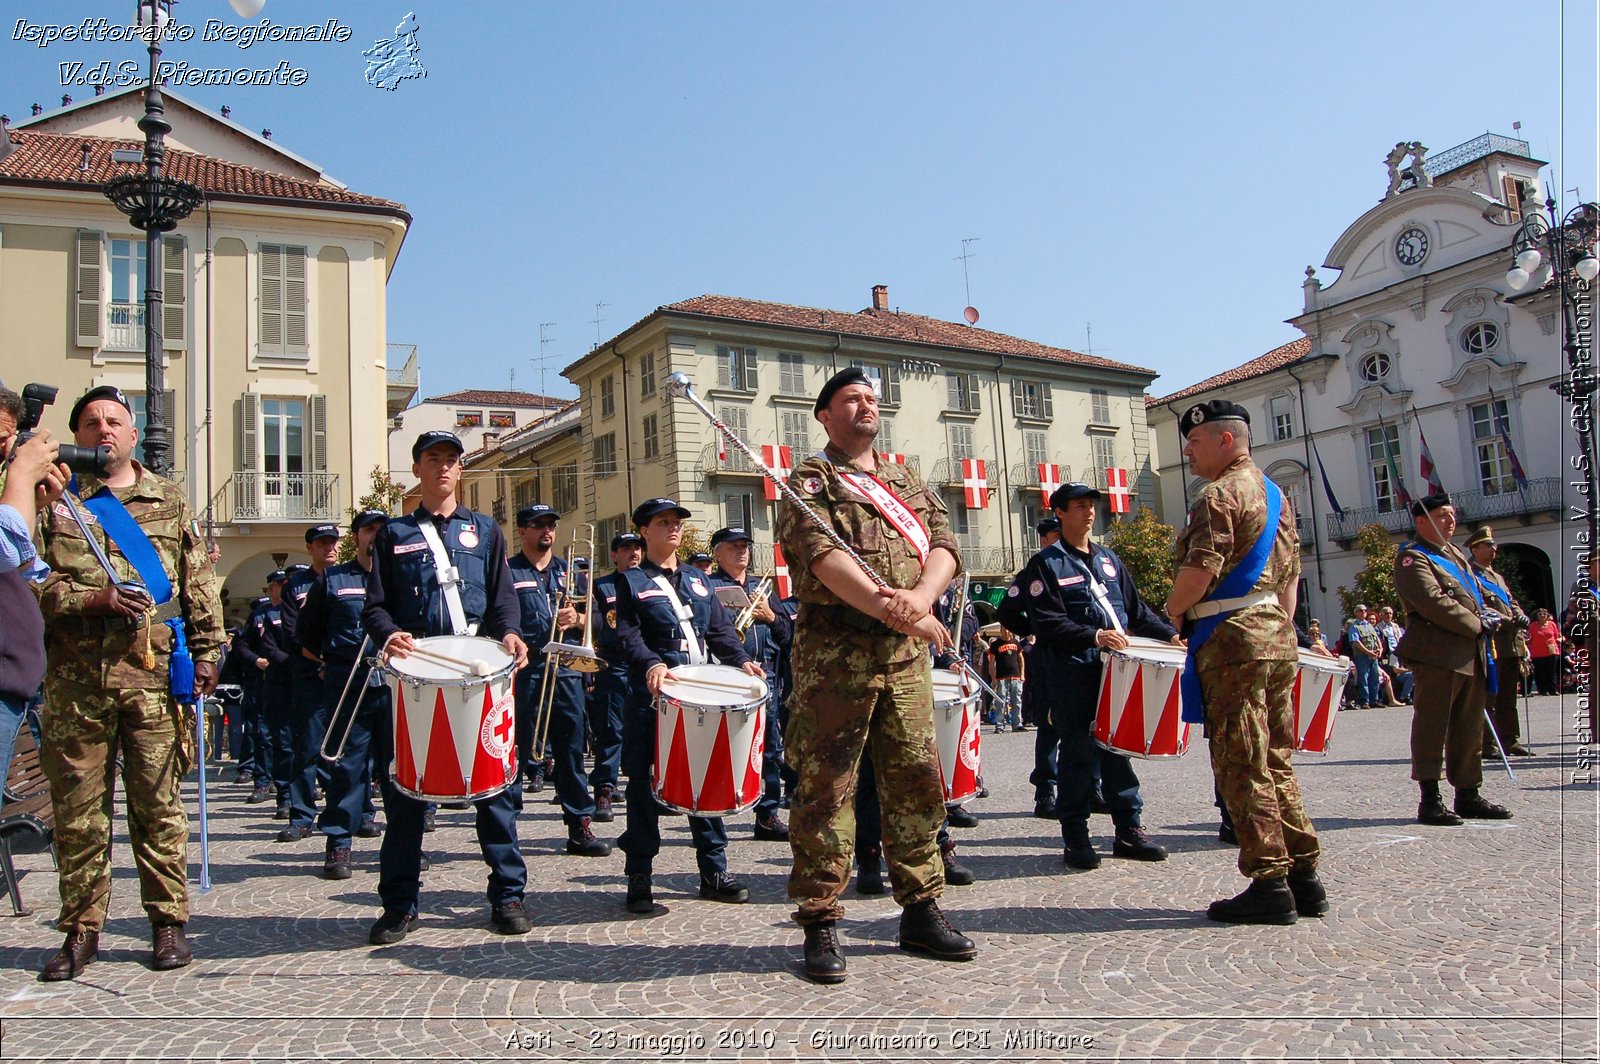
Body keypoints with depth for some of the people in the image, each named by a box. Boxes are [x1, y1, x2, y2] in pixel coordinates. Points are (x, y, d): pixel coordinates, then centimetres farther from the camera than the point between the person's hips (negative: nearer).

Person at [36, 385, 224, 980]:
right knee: (77, 807, 4)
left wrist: (206, 652, 5)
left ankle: (169, 924, 11)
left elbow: (199, 585, 12)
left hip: (154, 672, 0)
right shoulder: (53, 502, 11)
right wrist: (96, 600, -11)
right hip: (75, 677, 1)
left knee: (157, 803, 2)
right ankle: (82, 930, 16)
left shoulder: (169, 501, 14)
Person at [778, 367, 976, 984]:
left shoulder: (909, 484, 21)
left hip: (906, 655, 5)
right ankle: (821, 924, 5)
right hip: (835, 652, -5)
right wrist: (890, 607, -24)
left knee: (917, 782, 7)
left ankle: (921, 912, 19)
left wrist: (920, 596, -17)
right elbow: (822, 554, -13)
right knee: (825, 787, -3)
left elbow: (943, 545, 6)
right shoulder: (810, 482, 4)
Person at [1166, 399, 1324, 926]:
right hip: (1278, 634, 10)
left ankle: (1269, 884, -2)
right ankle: (1303, 877, 16)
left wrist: (1174, 610, -4)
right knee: (1276, 762, 13)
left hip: (1234, 638, -10)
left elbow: (1202, 569, -21)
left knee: (1241, 766, -5)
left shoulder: (1219, 495, -11)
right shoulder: (1274, 493, 19)